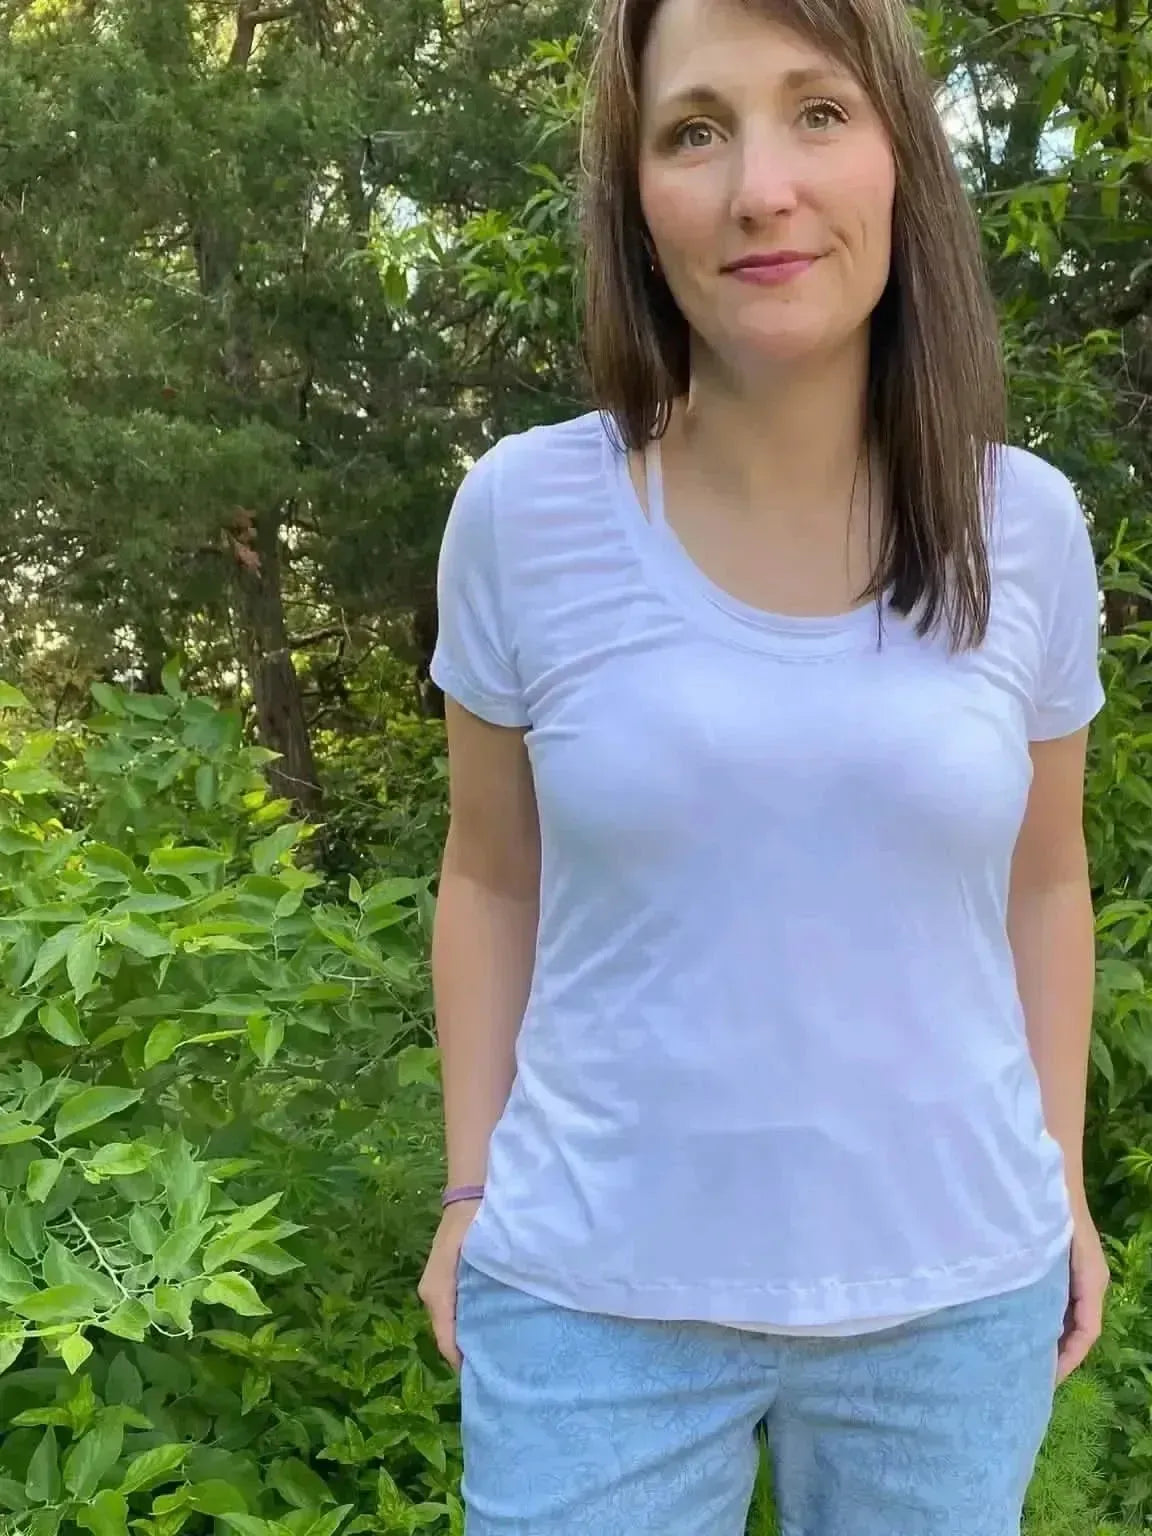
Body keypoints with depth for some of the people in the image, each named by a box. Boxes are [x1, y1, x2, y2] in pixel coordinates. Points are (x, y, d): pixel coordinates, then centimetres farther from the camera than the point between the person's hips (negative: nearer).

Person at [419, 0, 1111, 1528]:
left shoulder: (1024, 528, -8)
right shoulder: (525, 514, -12)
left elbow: (1040, 885, 5)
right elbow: (493, 881, 0)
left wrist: (1063, 1187, 8)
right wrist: (469, 1190, 2)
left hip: (950, 1286, 2)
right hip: (596, 1292, -1)